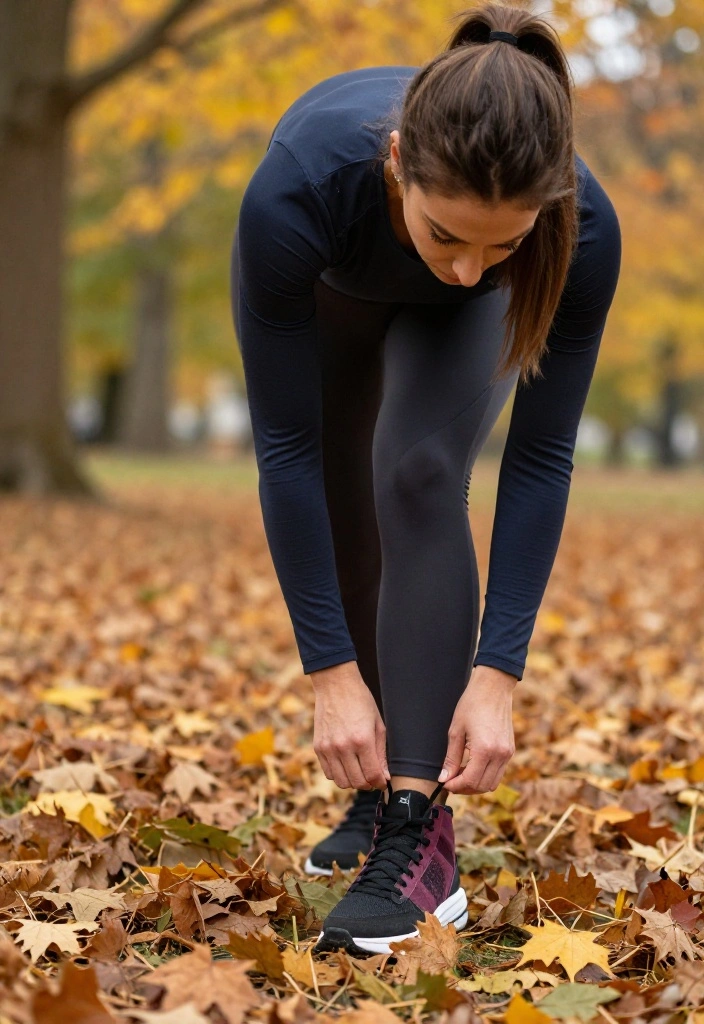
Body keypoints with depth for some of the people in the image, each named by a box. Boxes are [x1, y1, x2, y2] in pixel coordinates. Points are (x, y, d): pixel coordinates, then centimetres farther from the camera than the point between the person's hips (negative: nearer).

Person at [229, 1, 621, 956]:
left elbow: (540, 457, -29)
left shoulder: (580, 228, -40)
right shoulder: (298, 189, -44)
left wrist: (496, 675, -30)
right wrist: (333, 673, -32)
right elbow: (286, 447, -34)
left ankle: (422, 832, -21)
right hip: (328, 279, 1)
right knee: (342, 511, 0)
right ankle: (380, 789, 20)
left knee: (421, 477, -24)